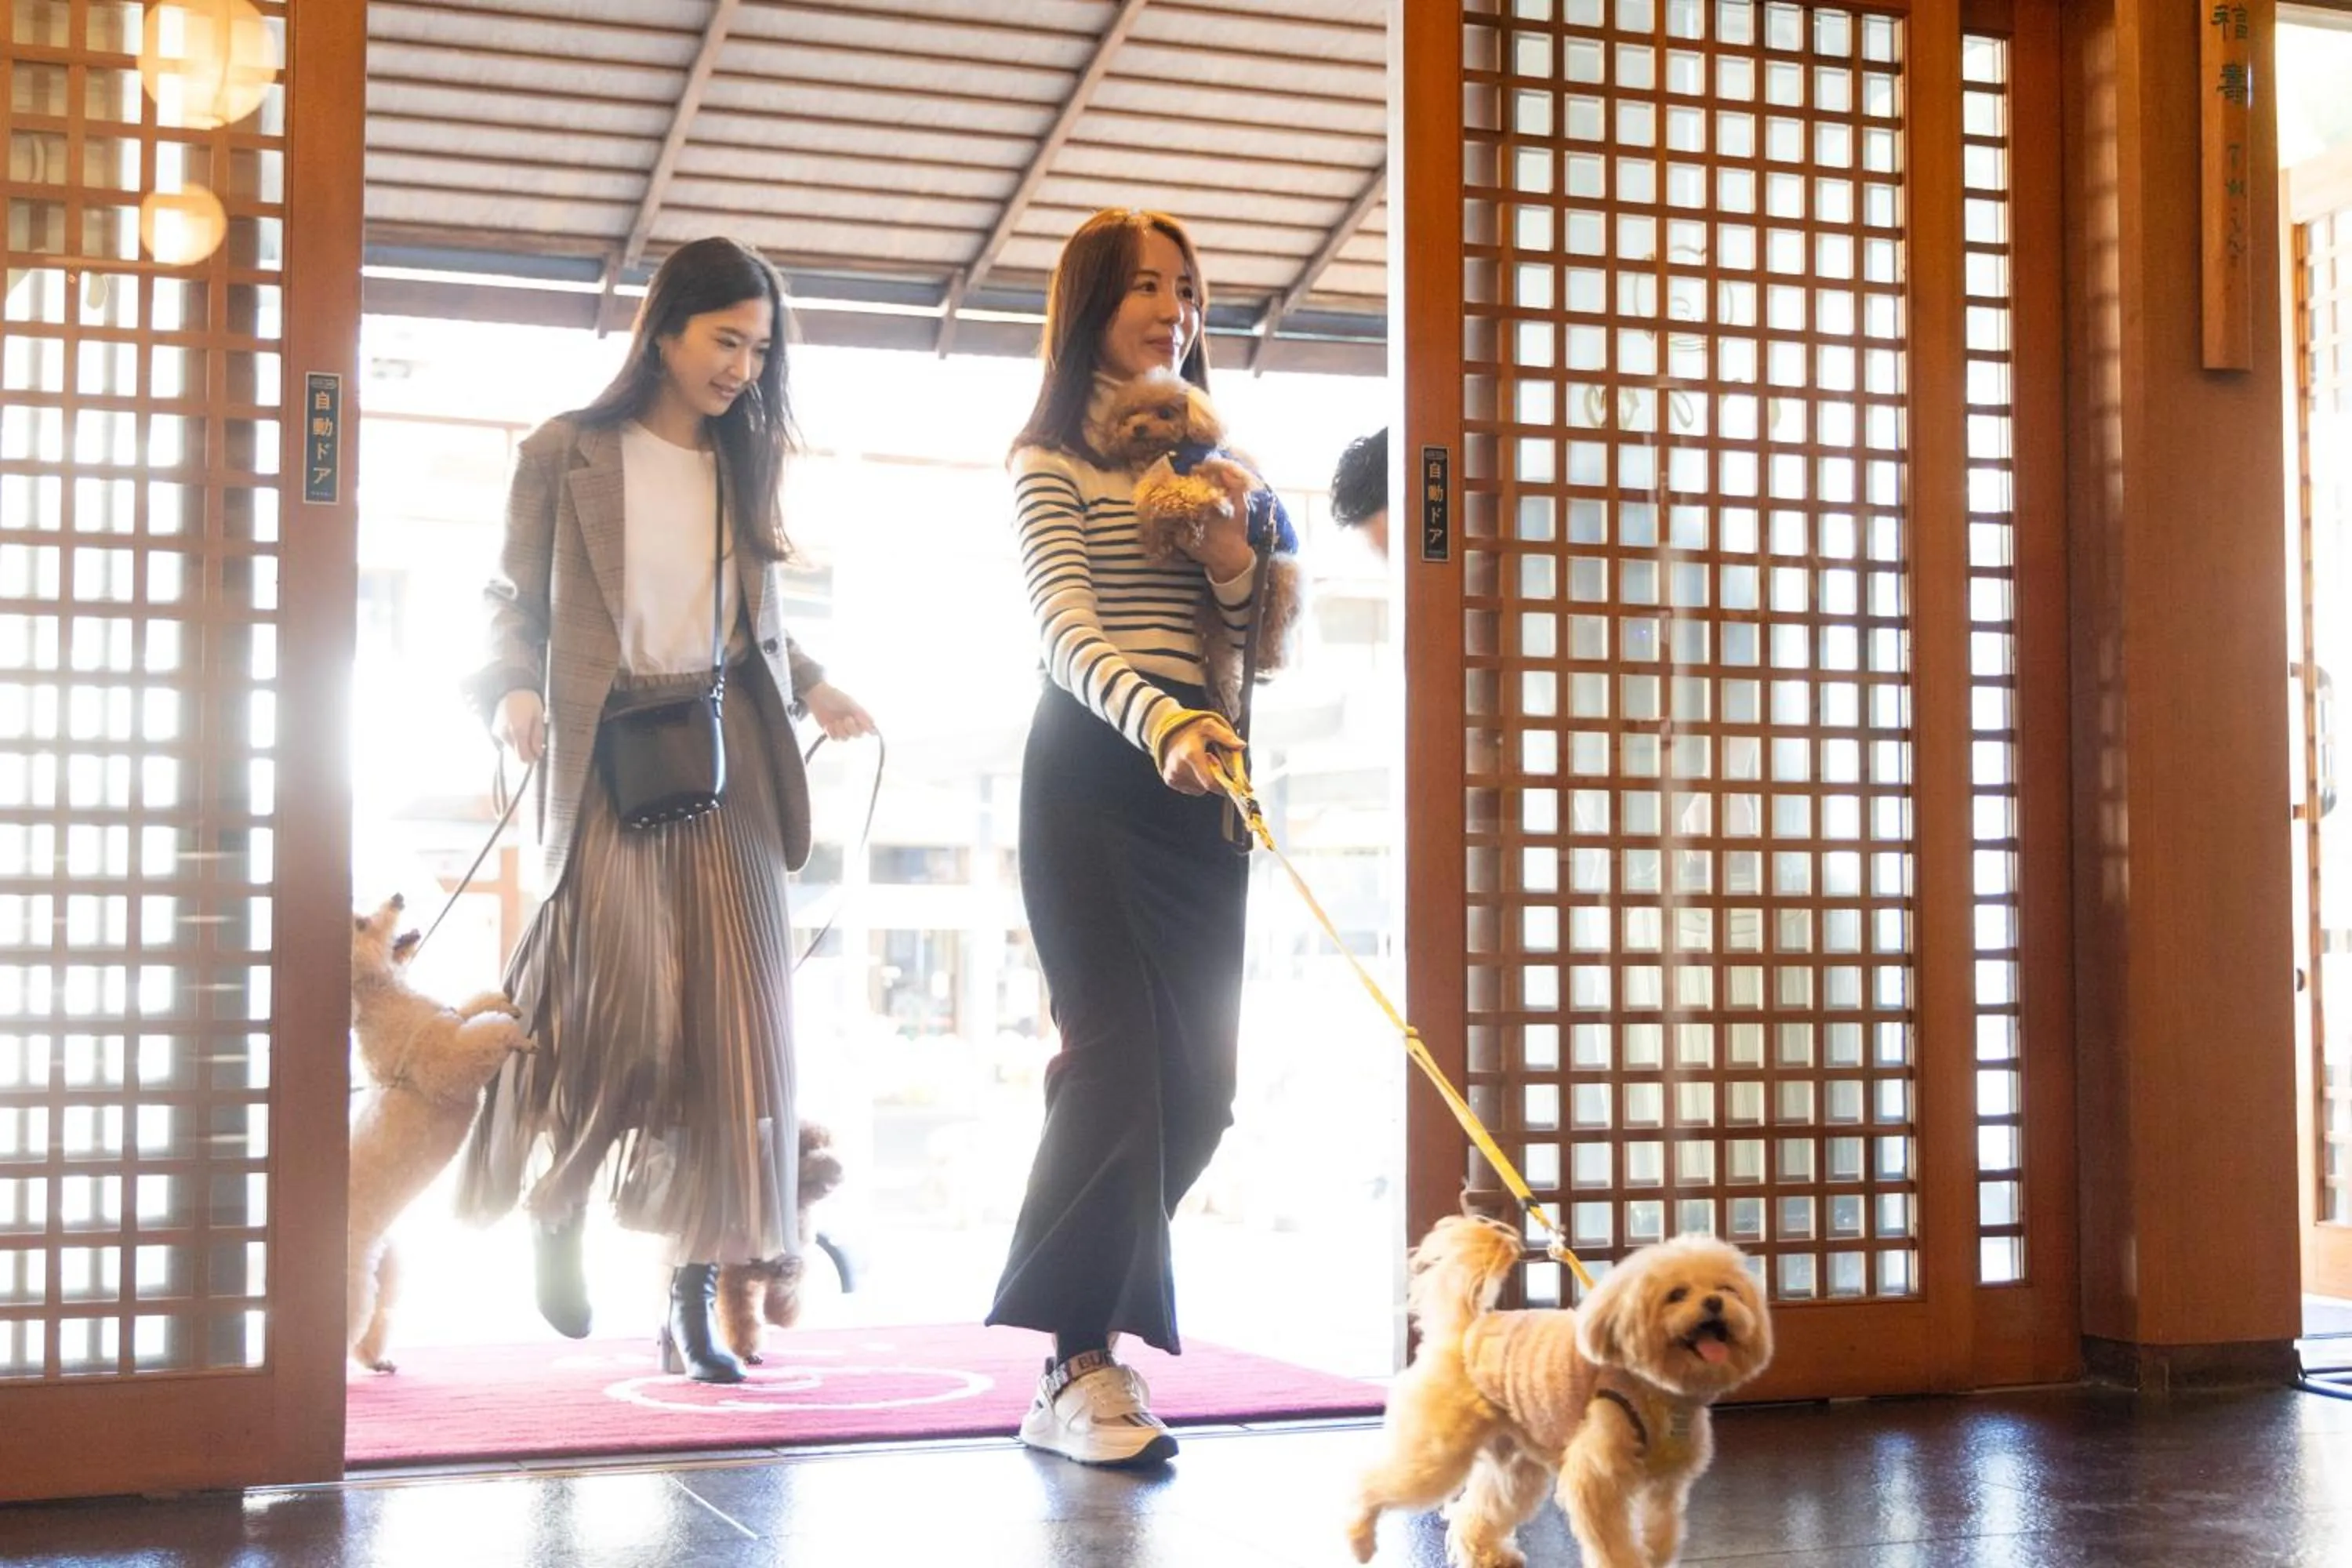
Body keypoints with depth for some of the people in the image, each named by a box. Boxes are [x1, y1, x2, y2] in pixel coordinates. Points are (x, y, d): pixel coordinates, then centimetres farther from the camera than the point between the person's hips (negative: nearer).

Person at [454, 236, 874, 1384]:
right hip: (605, 756, -4)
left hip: (726, 757, 4)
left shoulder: (745, 467, 15)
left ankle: (693, 1302, 3)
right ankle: (556, 1203, 15)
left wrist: (812, 689, 3)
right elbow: (518, 602, 3)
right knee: (617, 993, -17)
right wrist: (512, 693, -15)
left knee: (732, 1020, -4)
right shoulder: (567, 453, 3)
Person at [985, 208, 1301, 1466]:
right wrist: (1161, 722, -35)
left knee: (1196, 1078, 4)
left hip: (1198, 779, 6)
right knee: (1121, 1057, -14)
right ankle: (1080, 1371, -11)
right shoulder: (1050, 463, 0)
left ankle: (1088, 1315, 21)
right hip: (1093, 770, -6)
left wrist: (1231, 563, -4)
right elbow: (1067, 631, -16)